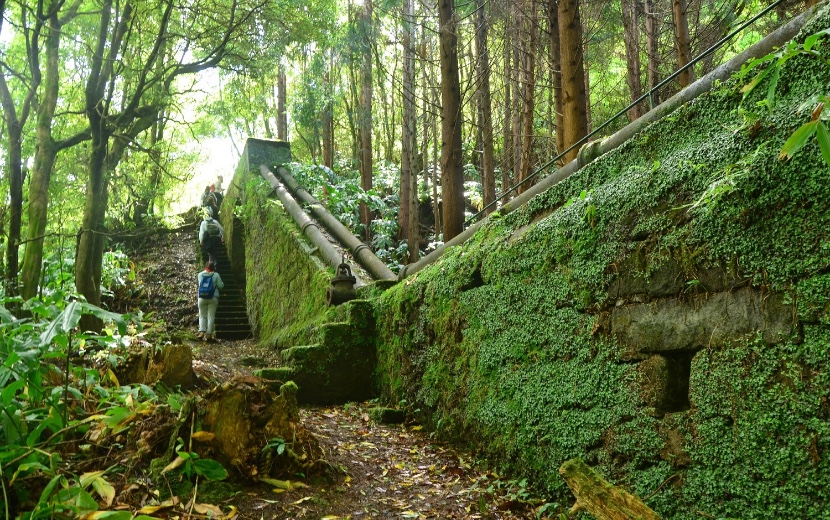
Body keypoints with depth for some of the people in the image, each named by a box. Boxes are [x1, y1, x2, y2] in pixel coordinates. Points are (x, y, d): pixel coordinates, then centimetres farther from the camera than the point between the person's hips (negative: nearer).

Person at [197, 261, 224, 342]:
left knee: (202, 315, 13)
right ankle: (208, 334, -1)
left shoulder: (200, 275, 6)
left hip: (202, 298, 2)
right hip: (213, 298, -2)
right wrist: (222, 283, 18)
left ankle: (202, 331, -3)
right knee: (211, 316, 1)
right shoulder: (216, 275, -3)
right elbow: (220, 286, -4)